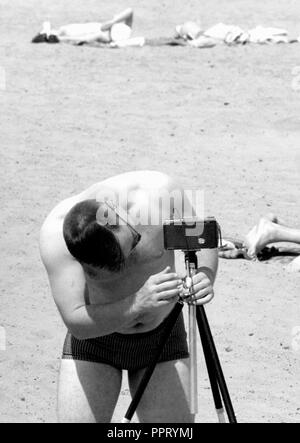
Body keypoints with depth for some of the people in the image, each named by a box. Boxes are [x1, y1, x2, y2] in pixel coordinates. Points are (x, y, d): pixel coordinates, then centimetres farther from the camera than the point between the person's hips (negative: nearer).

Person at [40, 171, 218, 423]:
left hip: (162, 336, 1)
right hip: (94, 339, -1)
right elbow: (76, 322, -30)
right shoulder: (55, 234, -27)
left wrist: (205, 275, -26)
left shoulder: (160, 191, -23)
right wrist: (138, 304, -44)